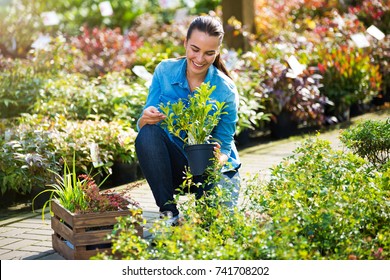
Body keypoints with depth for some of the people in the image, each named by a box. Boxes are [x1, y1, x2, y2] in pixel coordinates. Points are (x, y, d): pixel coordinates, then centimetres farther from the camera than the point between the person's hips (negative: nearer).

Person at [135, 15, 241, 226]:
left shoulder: (225, 90, -13)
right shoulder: (165, 71, -8)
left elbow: (224, 144, -7)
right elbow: (142, 126, -8)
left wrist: (218, 160, -31)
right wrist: (146, 119, -32)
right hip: (174, 162, 2)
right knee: (148, 134, -29)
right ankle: (169, 213, -19)